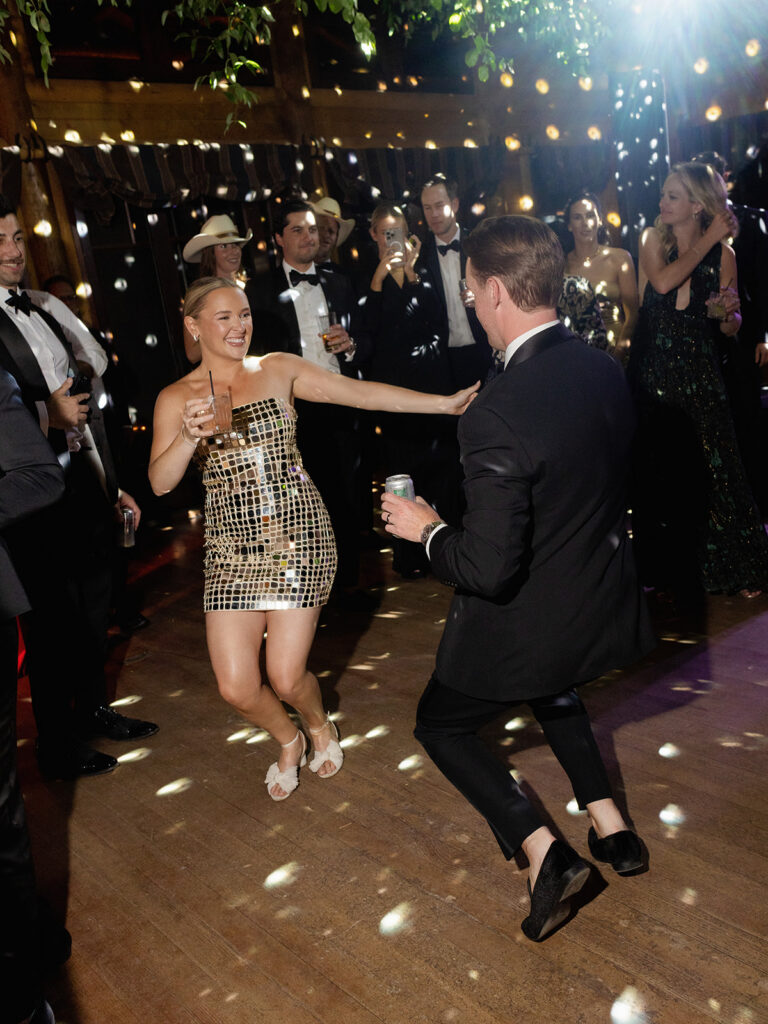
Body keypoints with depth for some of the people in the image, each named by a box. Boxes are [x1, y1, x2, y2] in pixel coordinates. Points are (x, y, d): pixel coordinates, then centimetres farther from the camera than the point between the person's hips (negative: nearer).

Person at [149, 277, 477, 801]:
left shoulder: (279, 370, 4)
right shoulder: (176, 398, 4)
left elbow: (361, 392, 0)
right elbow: (160, 482, -5)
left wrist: (447, 402, -4)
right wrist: (189, 437, -24)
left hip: (297, 532, -1)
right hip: (232, 546, 2)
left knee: (286, 677, -4)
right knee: (237, 688, -2)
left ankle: (321, 725, 34)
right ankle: (288, 740, 34)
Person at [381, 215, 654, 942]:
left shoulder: (495, 414, -31)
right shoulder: (605, 370, -6)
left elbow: (489, 570, -29)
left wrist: (426, 529, -12)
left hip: (528, 621, -7)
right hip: (600, 600, 8)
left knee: (440, 725, 18)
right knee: (547, 687, 37)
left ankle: (542, 851, 8)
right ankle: (609, 825, 37)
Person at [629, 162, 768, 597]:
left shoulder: (722, 254, 1)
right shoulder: (653, 238, 2)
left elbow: (729, 328, 6)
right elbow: (661, 281, -18)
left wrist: (728, 313, -16)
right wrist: (707, 240, -12)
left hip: (699, 376, -1)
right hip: (653, 372, 1)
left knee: (710, 469, 2)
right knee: (656, 471, 8)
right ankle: (665, 566, 25)